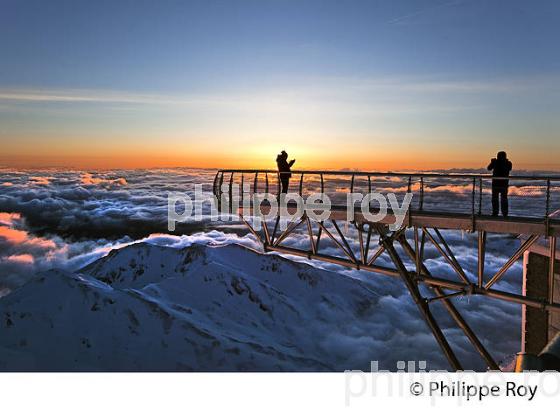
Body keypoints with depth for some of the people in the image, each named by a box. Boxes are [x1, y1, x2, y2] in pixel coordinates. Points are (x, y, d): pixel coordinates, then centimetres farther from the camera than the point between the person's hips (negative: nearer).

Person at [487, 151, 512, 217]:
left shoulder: (495, 162, -7)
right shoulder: (508, 163, -2)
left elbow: (489, 168, 8)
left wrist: (492, 162, 22)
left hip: (496, 182, -2)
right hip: (504, 183, 2)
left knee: (495, 198, 4)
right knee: (504, 199, 8)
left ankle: (495, 213, 0)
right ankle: (505, 213, 7)